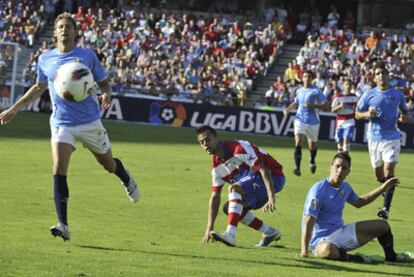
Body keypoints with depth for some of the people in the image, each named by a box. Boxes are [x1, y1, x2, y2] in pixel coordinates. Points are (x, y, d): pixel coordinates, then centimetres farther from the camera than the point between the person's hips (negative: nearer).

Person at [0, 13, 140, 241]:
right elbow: (39, 88, 19)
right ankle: (63, 225, -17)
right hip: (61, 124, 1)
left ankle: (125, 178, 53)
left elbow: (103, 82, 7)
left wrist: (106, 95, -17)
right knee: (59, 170, -17)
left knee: (108, 164, 14)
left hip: (90, 121, -1)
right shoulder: (45, 59, 4)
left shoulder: (87, 56, -2)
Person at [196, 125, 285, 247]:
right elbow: (215, 197, 8)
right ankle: (270, 233, 17)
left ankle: (230, 235, -34)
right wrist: (209, 228, 2)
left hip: (273, 177, -9)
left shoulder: (238, 148, -23)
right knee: (228, 208, 5)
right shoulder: (217, 167, 4)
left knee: (234, 188, -28)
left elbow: (263, 169, -29)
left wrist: (271, 198, -39)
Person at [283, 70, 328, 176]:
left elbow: (326, 105, -10)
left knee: (312, 145, 13)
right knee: (298, 142, -18)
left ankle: (312, 161, 45)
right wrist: (288, 109, 10)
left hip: (313, 122, -2)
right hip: (300, 120, 2)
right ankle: (297, 167, -23)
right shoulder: (299, 91, 8)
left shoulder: (316, 91, -8)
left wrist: (313, 105, -23)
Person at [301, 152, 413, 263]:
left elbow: (359, 202, 30)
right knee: (327, 250, -46)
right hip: (322, 240, -8)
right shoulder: (319, 190, -20)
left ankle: (391, 257, 35)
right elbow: (308, 223, -24)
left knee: (383, 225, 11)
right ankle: (359, 259, -22)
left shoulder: (345, 187, 6)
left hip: (340, 233, 8)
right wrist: (304, 253, -31)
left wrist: (382, 188, 26)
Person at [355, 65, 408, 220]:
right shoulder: (369, 95, 2)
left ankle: (386, 209, -19)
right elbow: (357, 114, 6)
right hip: (374, 138, 2)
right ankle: (386, 188, 47)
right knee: (379, 175, 11)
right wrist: (367, 114, -15)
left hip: (392, 138, -2)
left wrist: (404, 117, -6)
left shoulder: (398, 95, 3)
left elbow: (404, 110, 18)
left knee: (388, 171, -16)